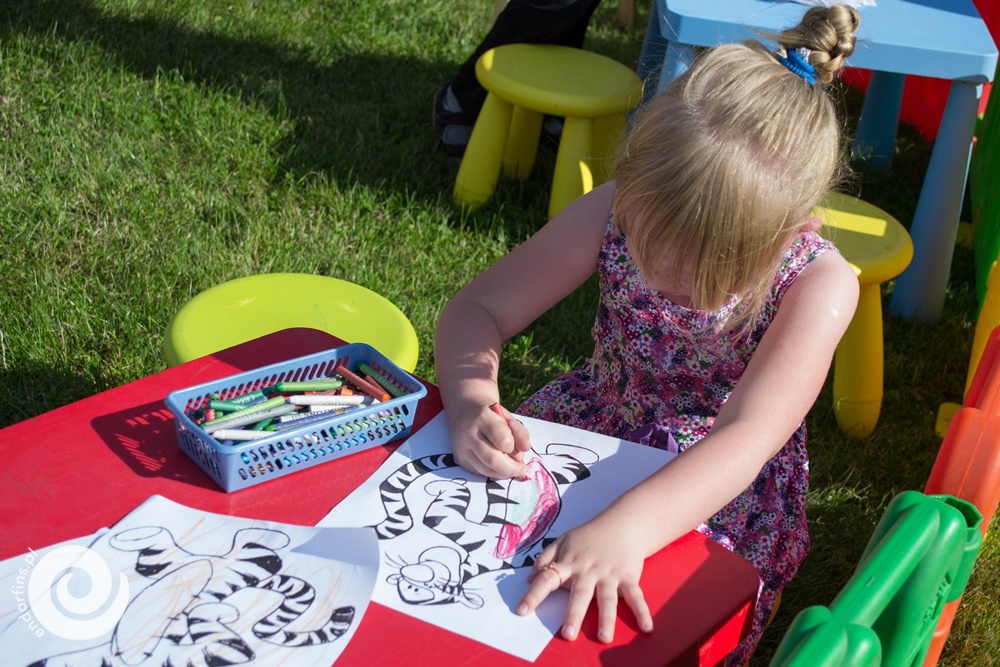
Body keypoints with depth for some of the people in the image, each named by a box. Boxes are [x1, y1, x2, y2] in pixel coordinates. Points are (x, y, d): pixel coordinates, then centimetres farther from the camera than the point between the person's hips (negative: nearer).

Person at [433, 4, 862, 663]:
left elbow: (748, 437, -39)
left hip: (718, 491, -3)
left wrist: (625, 529, -56)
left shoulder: (818, 285, -27)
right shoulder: (614, 213, -20)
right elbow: (477, 310, -16)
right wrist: (472, 404, -39)